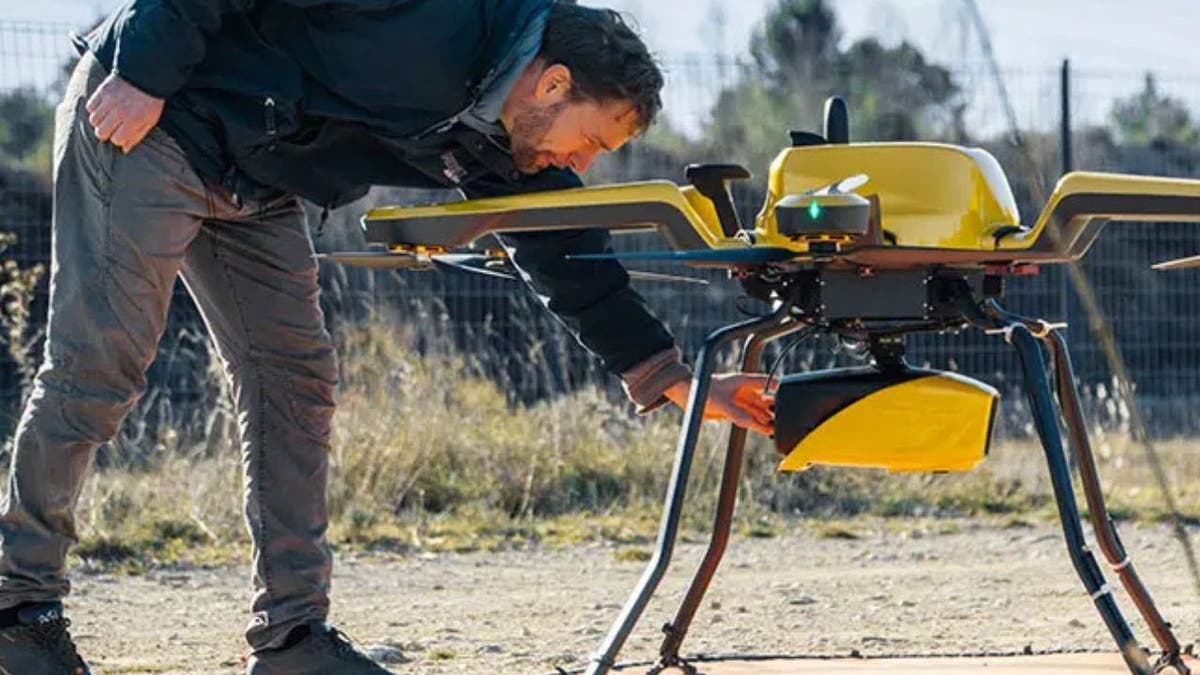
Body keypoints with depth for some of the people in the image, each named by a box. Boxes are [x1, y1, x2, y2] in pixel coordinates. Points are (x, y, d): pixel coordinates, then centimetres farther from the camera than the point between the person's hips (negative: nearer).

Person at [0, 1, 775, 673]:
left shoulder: (496, 147, 2)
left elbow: (575, 262, 9)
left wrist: (681, 384, 6)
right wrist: (146, 73, -24)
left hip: (249, 186, 9)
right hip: (141, 114, -9)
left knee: (295, 380, 3)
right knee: (102, 363, -8)